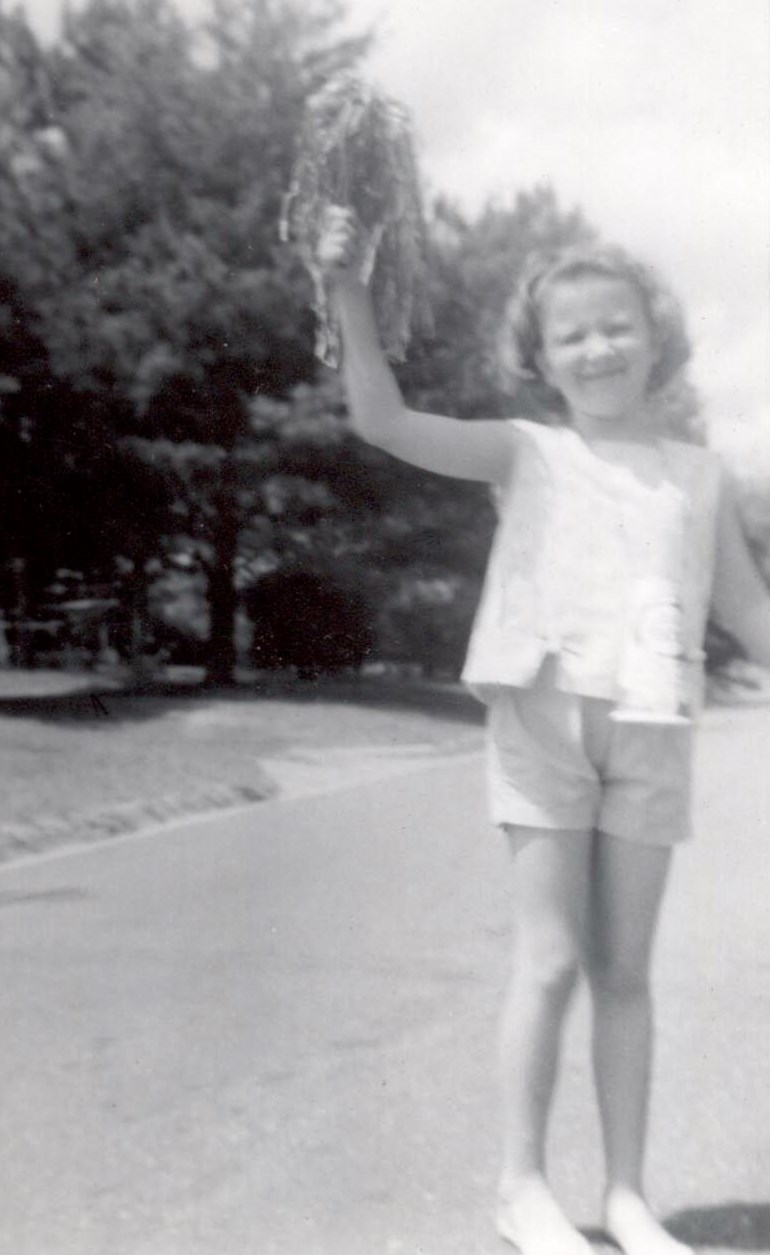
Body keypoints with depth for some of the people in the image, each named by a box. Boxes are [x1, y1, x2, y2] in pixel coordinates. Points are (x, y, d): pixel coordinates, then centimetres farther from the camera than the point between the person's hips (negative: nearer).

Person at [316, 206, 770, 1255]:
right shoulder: (528, 454, 4)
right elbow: (385, 421, -8)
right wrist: (351, 294, -18)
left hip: (652, 728, 2)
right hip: (545, 711, -2)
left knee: (625, 968, 8)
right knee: (552, 959, -2)